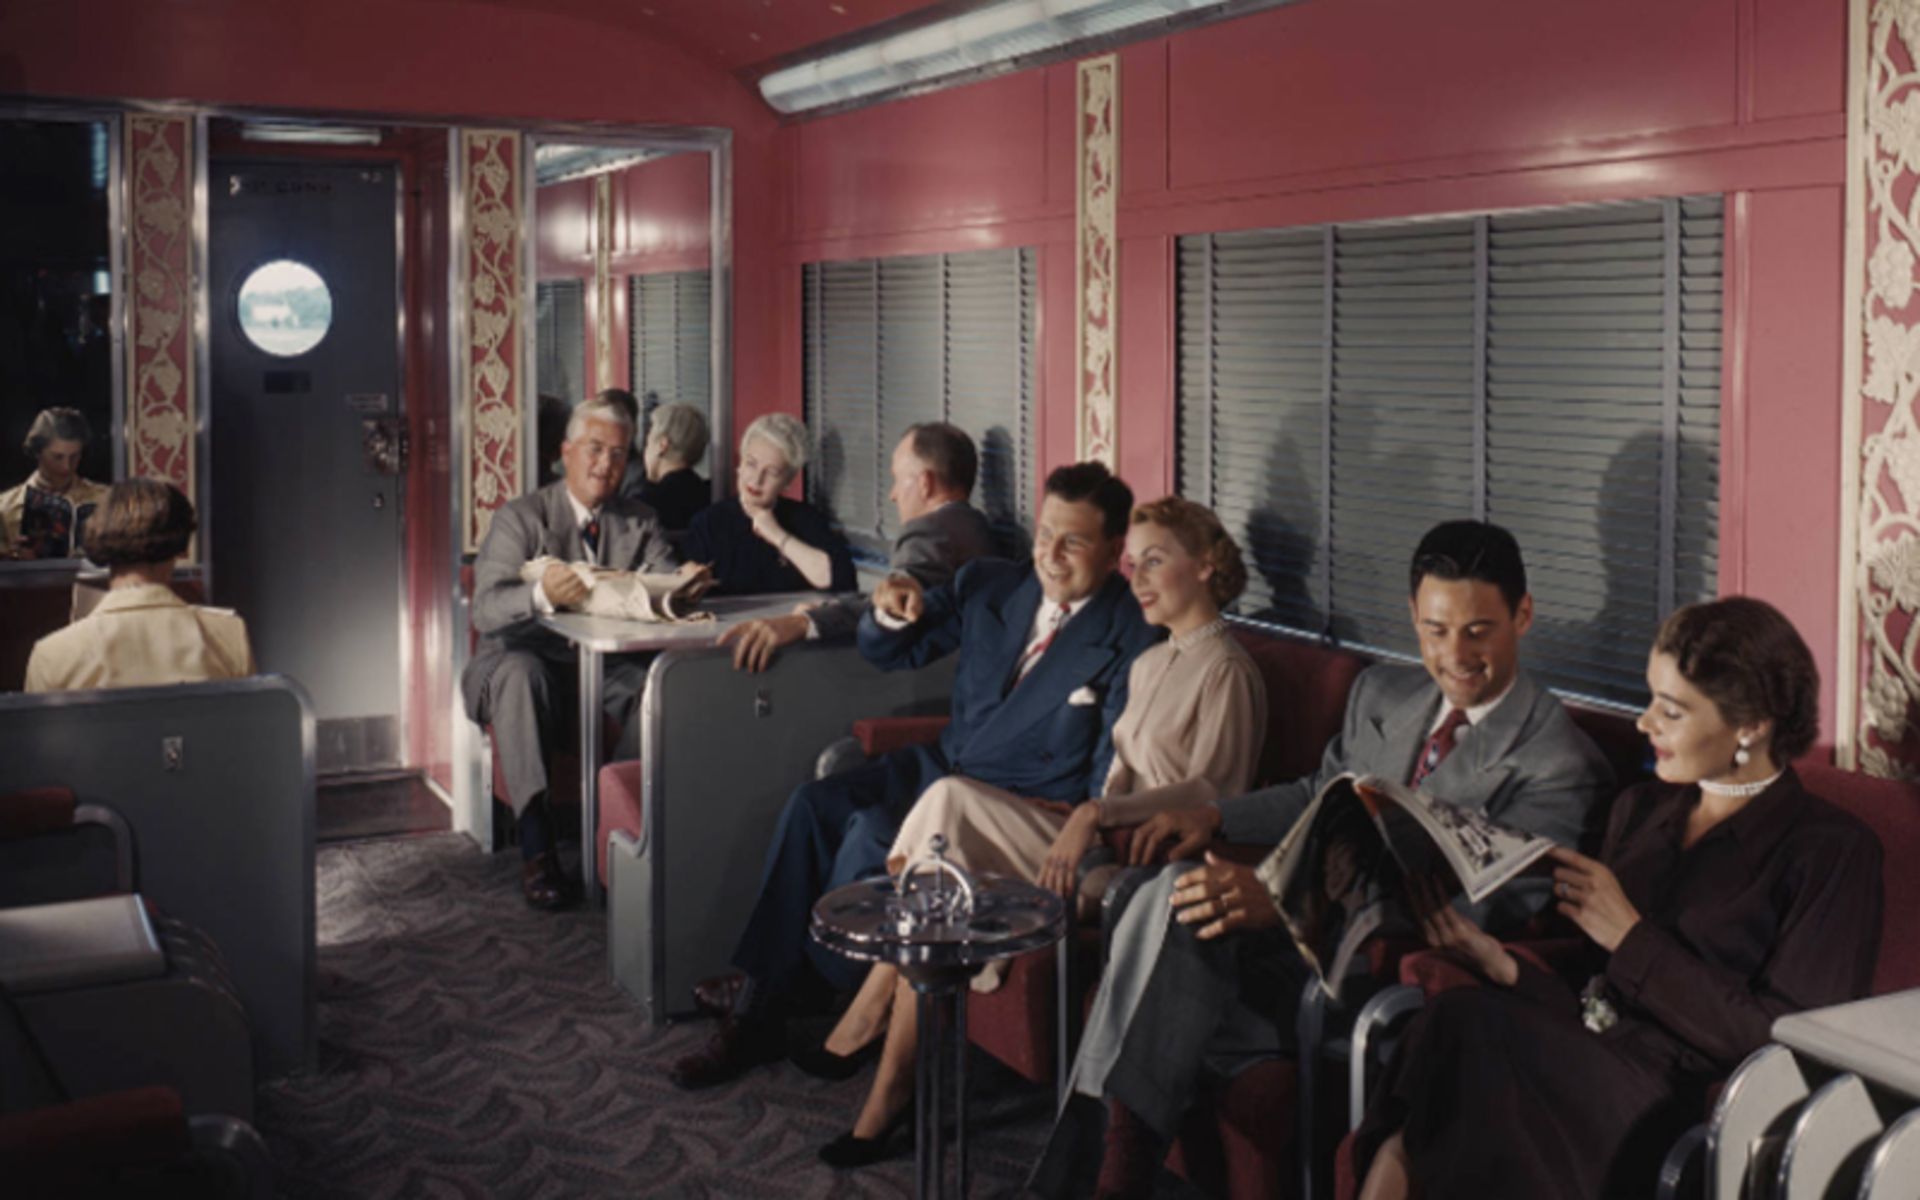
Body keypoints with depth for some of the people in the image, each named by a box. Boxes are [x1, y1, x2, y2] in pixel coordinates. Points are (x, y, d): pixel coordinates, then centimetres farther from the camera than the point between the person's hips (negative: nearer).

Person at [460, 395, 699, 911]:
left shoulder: (641, 522, 14)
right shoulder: (520, 517, 1)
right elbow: (485, 609, -14)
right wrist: (542, 595, -36)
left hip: (608, 667, 3)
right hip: (534, 658, -2)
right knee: (519, 670, -37)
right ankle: (535, 844, -38)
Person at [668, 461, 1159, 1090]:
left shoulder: (1132, 637, -11)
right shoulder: (987, 584, 6)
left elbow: (1114, 777, -11)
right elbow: (891, 653, 14)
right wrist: (892, 615, -8)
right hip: (940, 767, 6)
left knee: (873, 834, -26)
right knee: (811, 804, -15)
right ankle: (757, 1012, -11)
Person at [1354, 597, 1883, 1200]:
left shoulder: (1832, 849, 0)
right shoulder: (1642, 808, 18)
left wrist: (1631, 936, -10)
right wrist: (1504, 964, -6)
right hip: (1583, 1065, 5)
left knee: (1461, 1024, -30)